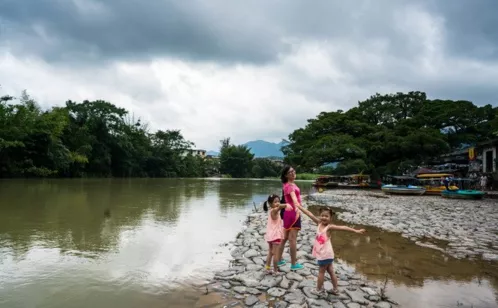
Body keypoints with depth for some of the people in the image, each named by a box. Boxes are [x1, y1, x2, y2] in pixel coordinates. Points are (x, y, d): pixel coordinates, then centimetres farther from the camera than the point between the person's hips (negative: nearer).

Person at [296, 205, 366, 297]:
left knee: (321, 271, 8)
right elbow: (310, 214, -2)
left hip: (326, 254, -7)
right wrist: (299, 206, 0)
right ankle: (335, 289, 31)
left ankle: (319, 290, 23)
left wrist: (356, 230, -37)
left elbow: (342, 227, -27)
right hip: (322, 253, 7)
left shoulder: (329, 227, -18)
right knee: (330, 271, 18)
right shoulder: (319, 223, -1)